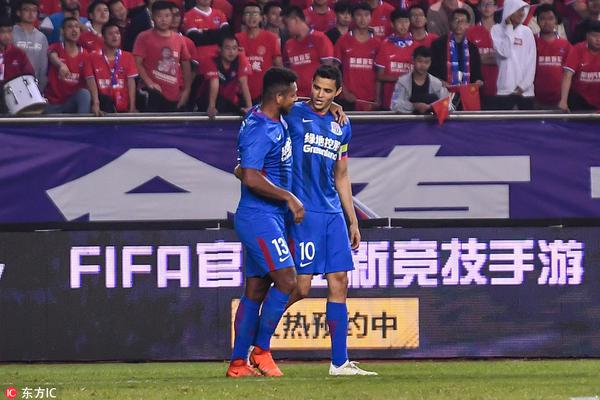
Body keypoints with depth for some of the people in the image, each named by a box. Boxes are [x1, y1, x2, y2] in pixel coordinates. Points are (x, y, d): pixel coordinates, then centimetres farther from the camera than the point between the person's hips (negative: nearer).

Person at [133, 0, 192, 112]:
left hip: (174, 95, 5)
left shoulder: (179, 39, 12)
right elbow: (137, 63, -7)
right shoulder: (144, 37, -1)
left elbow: (186, 65, 18)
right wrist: (149, 82, -18)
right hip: (153, 94, -5)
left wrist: (187, 90, 9)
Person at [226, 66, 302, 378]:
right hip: (260, 218, -10)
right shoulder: (259, 130, -19)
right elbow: (251, 178, -27)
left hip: (269, 217, 10)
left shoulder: (275, 120, 11)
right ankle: (261, 350, -3)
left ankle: (238, 362, 10)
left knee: (256, 289, 9)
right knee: (286, 280, -12)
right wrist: (289, 197, -20)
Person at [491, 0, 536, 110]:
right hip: (505, 88, -2)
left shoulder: (527, 32, 6)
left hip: (525, 90, 2)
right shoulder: (497, 30, 0)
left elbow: (531, 62, 3)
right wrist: (509, 29, -8)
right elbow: (504, 52, -16)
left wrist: (523, 85, -7)